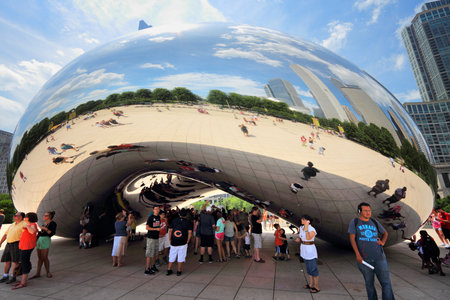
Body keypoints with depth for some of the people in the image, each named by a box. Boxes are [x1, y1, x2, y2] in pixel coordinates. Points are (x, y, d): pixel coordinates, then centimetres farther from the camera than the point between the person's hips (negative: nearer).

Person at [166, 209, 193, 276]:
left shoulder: (174, 220, 5)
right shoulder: (188, 222, -1)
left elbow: (170, 230, 6)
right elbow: (190, 232, -6)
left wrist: (170, 240, 12)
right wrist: (187, 241, 2)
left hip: (173, 242, 2)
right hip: (183, 243, -2)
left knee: (172, 256, 15)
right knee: (181, 257, 9)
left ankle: (169, 270, 22)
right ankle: (179, 271, 15)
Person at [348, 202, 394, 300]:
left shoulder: (374, 222, 10)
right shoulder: (354, 222, 0)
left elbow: (385, 233, 26)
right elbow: (352, 238, -6)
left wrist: (382, 242, 6)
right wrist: (357, 254, -13)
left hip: (379, 257, 2)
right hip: (364, 259, -2)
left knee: (386, 283, -2)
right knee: (369, 284, 9)